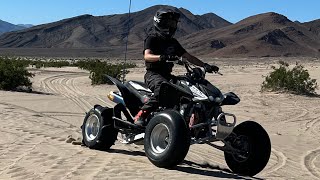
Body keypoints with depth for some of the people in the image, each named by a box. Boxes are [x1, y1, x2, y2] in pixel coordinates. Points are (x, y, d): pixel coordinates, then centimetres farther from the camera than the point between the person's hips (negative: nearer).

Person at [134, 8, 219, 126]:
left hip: (167, 75, 7)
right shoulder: (152, 39, -2)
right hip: (153, 74, -7)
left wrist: (205, 65, 5)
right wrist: (162, 57, -40)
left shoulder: (173, 42, 20)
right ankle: (140, 116, -38)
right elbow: (147, 56, -20)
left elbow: (188, 57, 17)